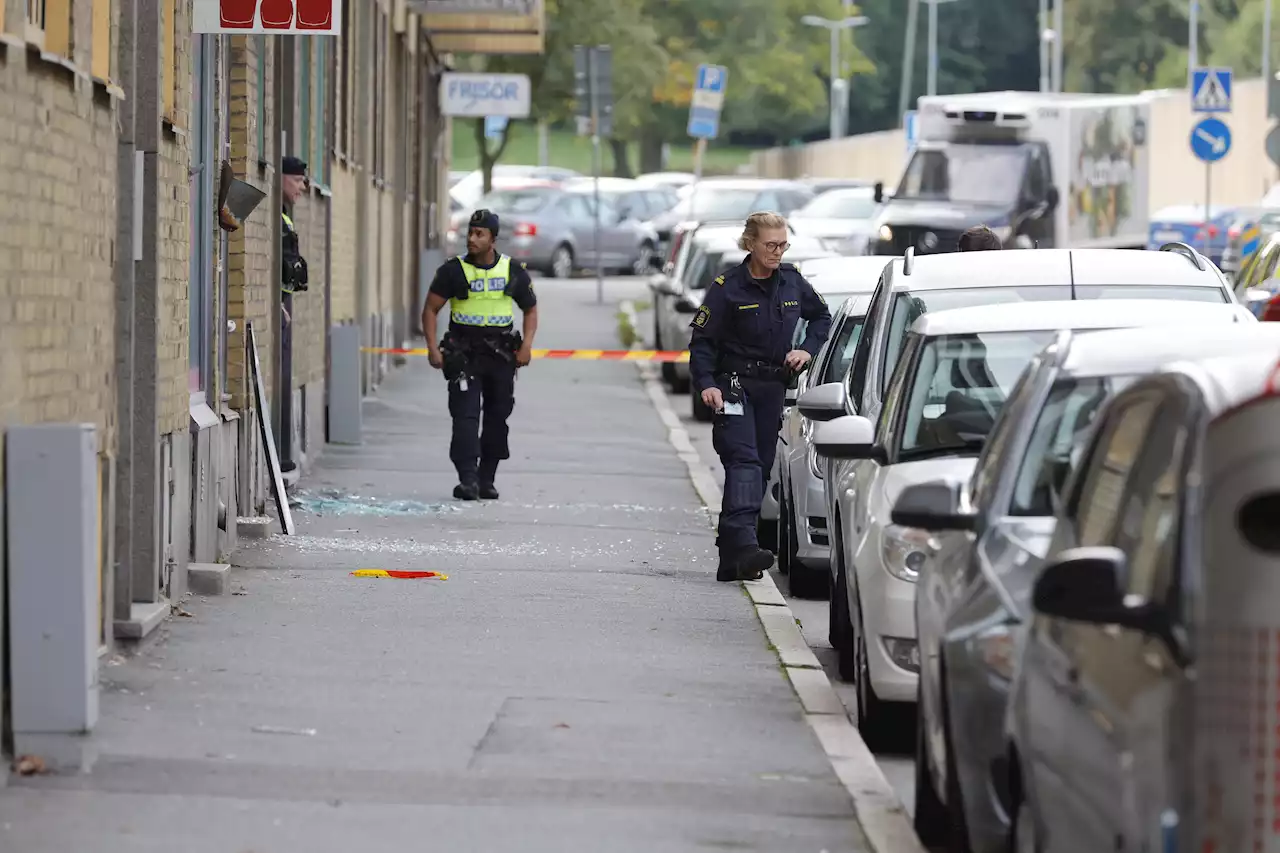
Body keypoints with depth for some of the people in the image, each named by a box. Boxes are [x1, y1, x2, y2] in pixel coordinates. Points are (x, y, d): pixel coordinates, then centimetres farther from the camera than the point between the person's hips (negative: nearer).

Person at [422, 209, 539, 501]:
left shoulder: (514, 272, 4)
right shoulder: (453, 270, -2)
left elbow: (530, 310, 14)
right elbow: (430, 309, 1)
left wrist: (526, 345, -1)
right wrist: (433, 348, -11)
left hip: (501, 356, 3)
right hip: (464, 353, -3)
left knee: (498, 418, 7)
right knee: (465, 416, -15)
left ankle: (486, 480, 18)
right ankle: (467, 480, -20)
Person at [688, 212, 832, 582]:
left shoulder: (792, 281, 5)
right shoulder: (728, 287, -8)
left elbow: (821, 315, 21)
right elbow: (702, 339, -7)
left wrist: (808, 349, 4)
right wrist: (706, 384, -21)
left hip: (773, 387, 5)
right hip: (734, 384, -5)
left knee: (761, 466, 4)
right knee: (744, 461, -21)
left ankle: (732, 559, 8)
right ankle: (743, 545, -36)